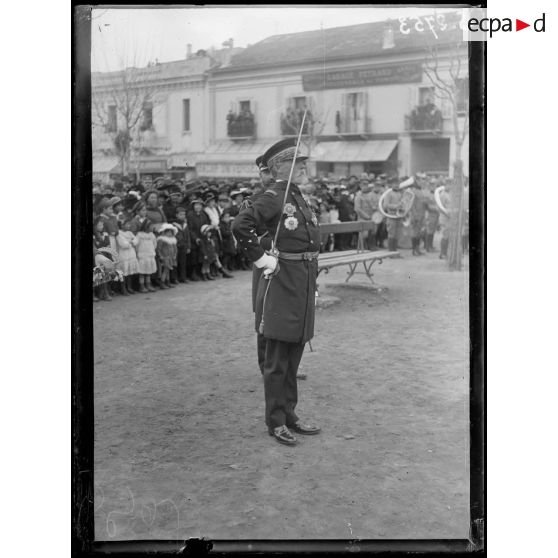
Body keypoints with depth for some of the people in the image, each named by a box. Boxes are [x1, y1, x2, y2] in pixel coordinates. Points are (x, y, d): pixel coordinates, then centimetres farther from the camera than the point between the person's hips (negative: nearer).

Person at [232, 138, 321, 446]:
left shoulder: (299, 197, 14)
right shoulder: (273, 198, -13)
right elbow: (240, 225, -25)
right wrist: (262, 259, -18)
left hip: (304, 283, 9)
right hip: (281, 282, -8)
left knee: (293, 356, 16)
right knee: (277, 359, 2)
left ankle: (289, 415, 27)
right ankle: (275, 422, 12)